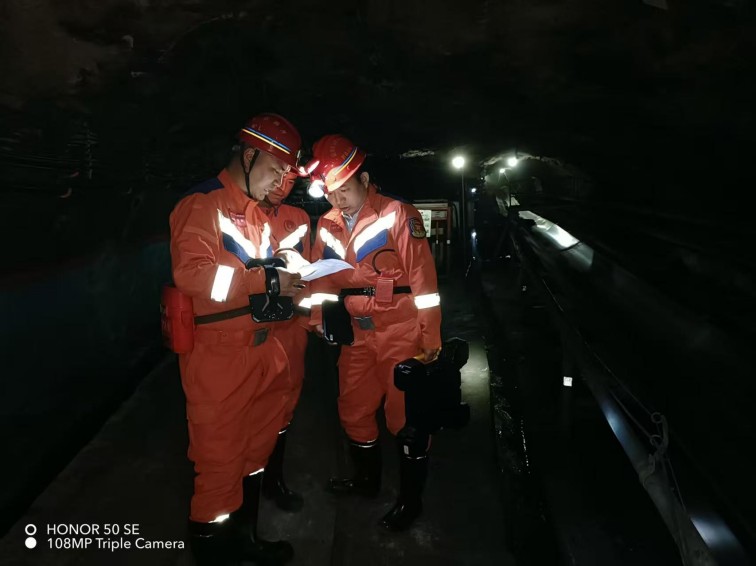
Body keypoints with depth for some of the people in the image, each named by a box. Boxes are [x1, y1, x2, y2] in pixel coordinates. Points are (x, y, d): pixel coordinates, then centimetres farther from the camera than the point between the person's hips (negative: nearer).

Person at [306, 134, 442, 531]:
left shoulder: (398, 216, -14)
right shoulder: (327, 226, 5)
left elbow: (423, 280, -15)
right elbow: (321, 277, 12)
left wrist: (430, 339, -14)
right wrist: (319, 319, 0)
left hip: (401, 335, -6)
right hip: (357, 335, 6)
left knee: (405, 419, 5)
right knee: (354, 411, 18)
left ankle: (411, 499, 27)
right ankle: (367, 479, 43)